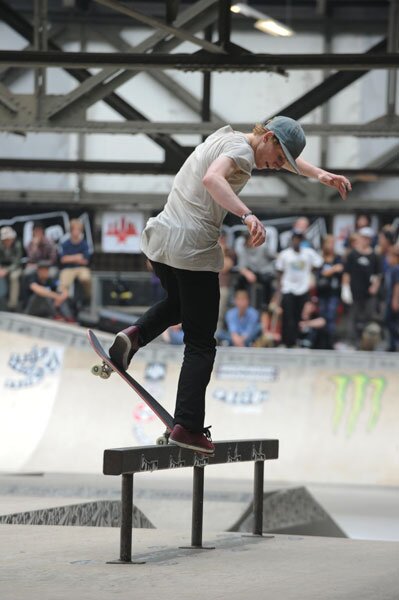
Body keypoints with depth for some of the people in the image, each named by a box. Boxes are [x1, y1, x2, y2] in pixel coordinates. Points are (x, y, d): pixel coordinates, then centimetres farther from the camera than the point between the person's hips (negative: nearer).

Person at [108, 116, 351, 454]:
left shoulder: (227, 137, 18)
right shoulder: (241, 150, -11)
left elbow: (285, 158, 32)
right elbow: (212, 178, -33)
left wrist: (319, 174, 22)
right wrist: (248, 215, -42)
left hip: (160, 237, 8)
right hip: (193, 248, -8)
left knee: (178, 304, 35)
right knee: (201, 344, 0)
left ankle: (136, 335, 7)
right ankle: (188, 426, -5)